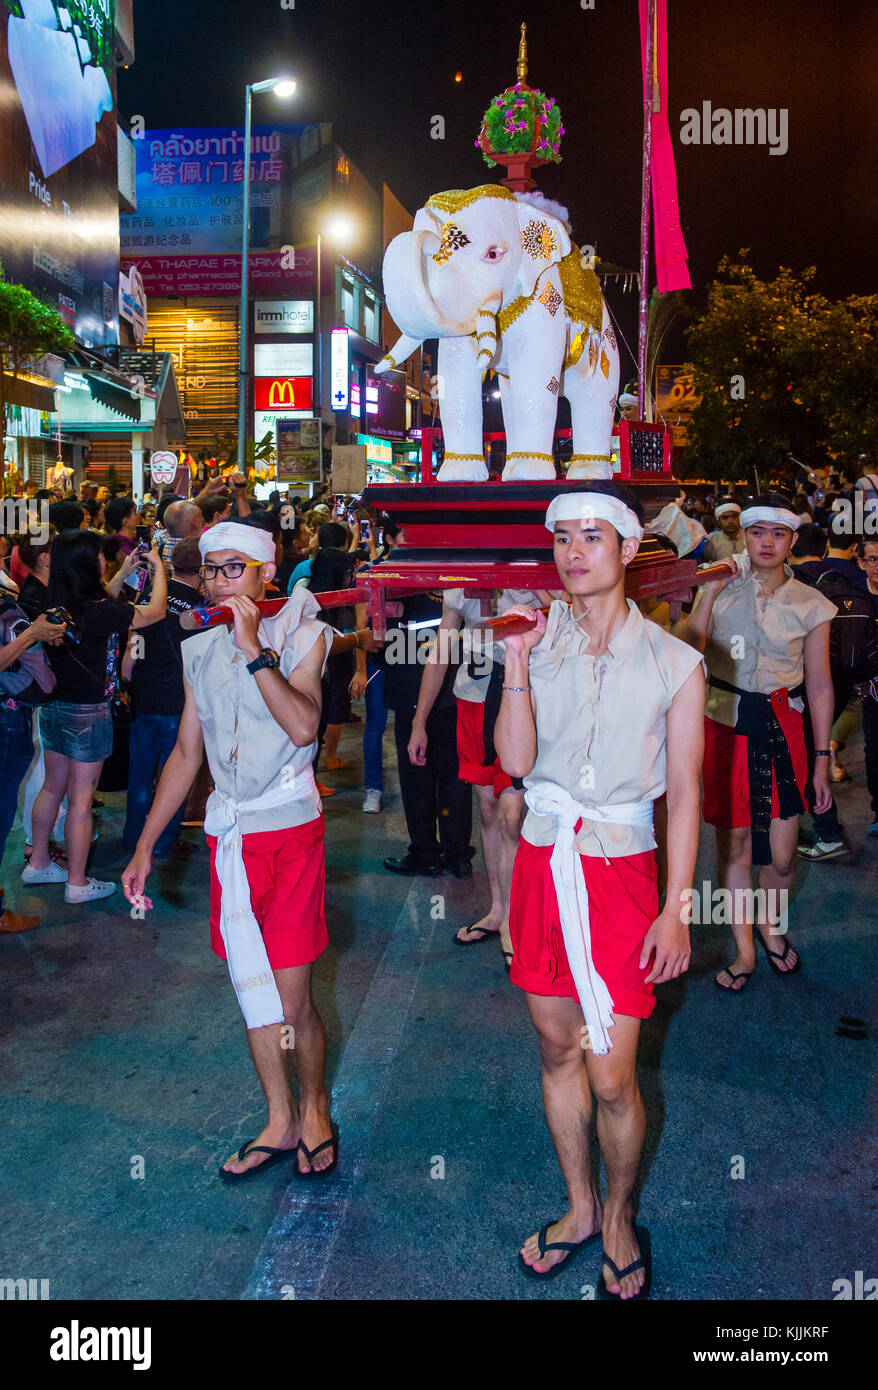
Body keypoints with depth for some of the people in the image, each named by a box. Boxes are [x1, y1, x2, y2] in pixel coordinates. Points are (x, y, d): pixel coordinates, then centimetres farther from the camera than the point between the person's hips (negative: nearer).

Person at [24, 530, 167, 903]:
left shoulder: (56, 607, -3)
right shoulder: (98, 613, -22)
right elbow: (155, 612, -11)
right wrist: (158, 567, 3)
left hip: (54, 708, 7)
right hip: (87, 714, -7)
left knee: (53, 787, 20)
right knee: (81, 797, 2)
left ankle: (38, 863, 33)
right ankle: (77, 883, 12)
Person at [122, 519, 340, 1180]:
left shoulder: (301, 635, -6)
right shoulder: (200, 651, 8)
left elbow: (303, 726, -23)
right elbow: (186, 753, 13)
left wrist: (254, 650, -22)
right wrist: (145, 846, 11)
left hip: (290, 829, -5)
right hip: (229, 831, 5)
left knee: (291, 1000, -1)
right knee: (252, 993, 12)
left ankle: (315, 1108, 26)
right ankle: (281, 1122, 29)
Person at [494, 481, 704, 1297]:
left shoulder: (673, 663, -4)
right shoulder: (540, 644, 3)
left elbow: (684, 792, -4)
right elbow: (515, 762, -6)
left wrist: (676, 910, -8)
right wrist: (516, 661, -13)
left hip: (619, 870, -3)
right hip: (542, 862, 3)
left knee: (611, 1077, -1)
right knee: (557, 1049, 15)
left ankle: (619, 1217, 28)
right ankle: (579, 1208, 36)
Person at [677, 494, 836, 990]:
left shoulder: (810, 605, 1)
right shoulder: (722, 587, 1)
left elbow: (820, 685, 3)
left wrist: (822, 759, 2)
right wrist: (710, 593, -15)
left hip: (781, 727, 0)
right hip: (725, 726, 0)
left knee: (782, 854, 2)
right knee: (734, 845, 6)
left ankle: (771, 925, 34)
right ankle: (744, 950, 23)